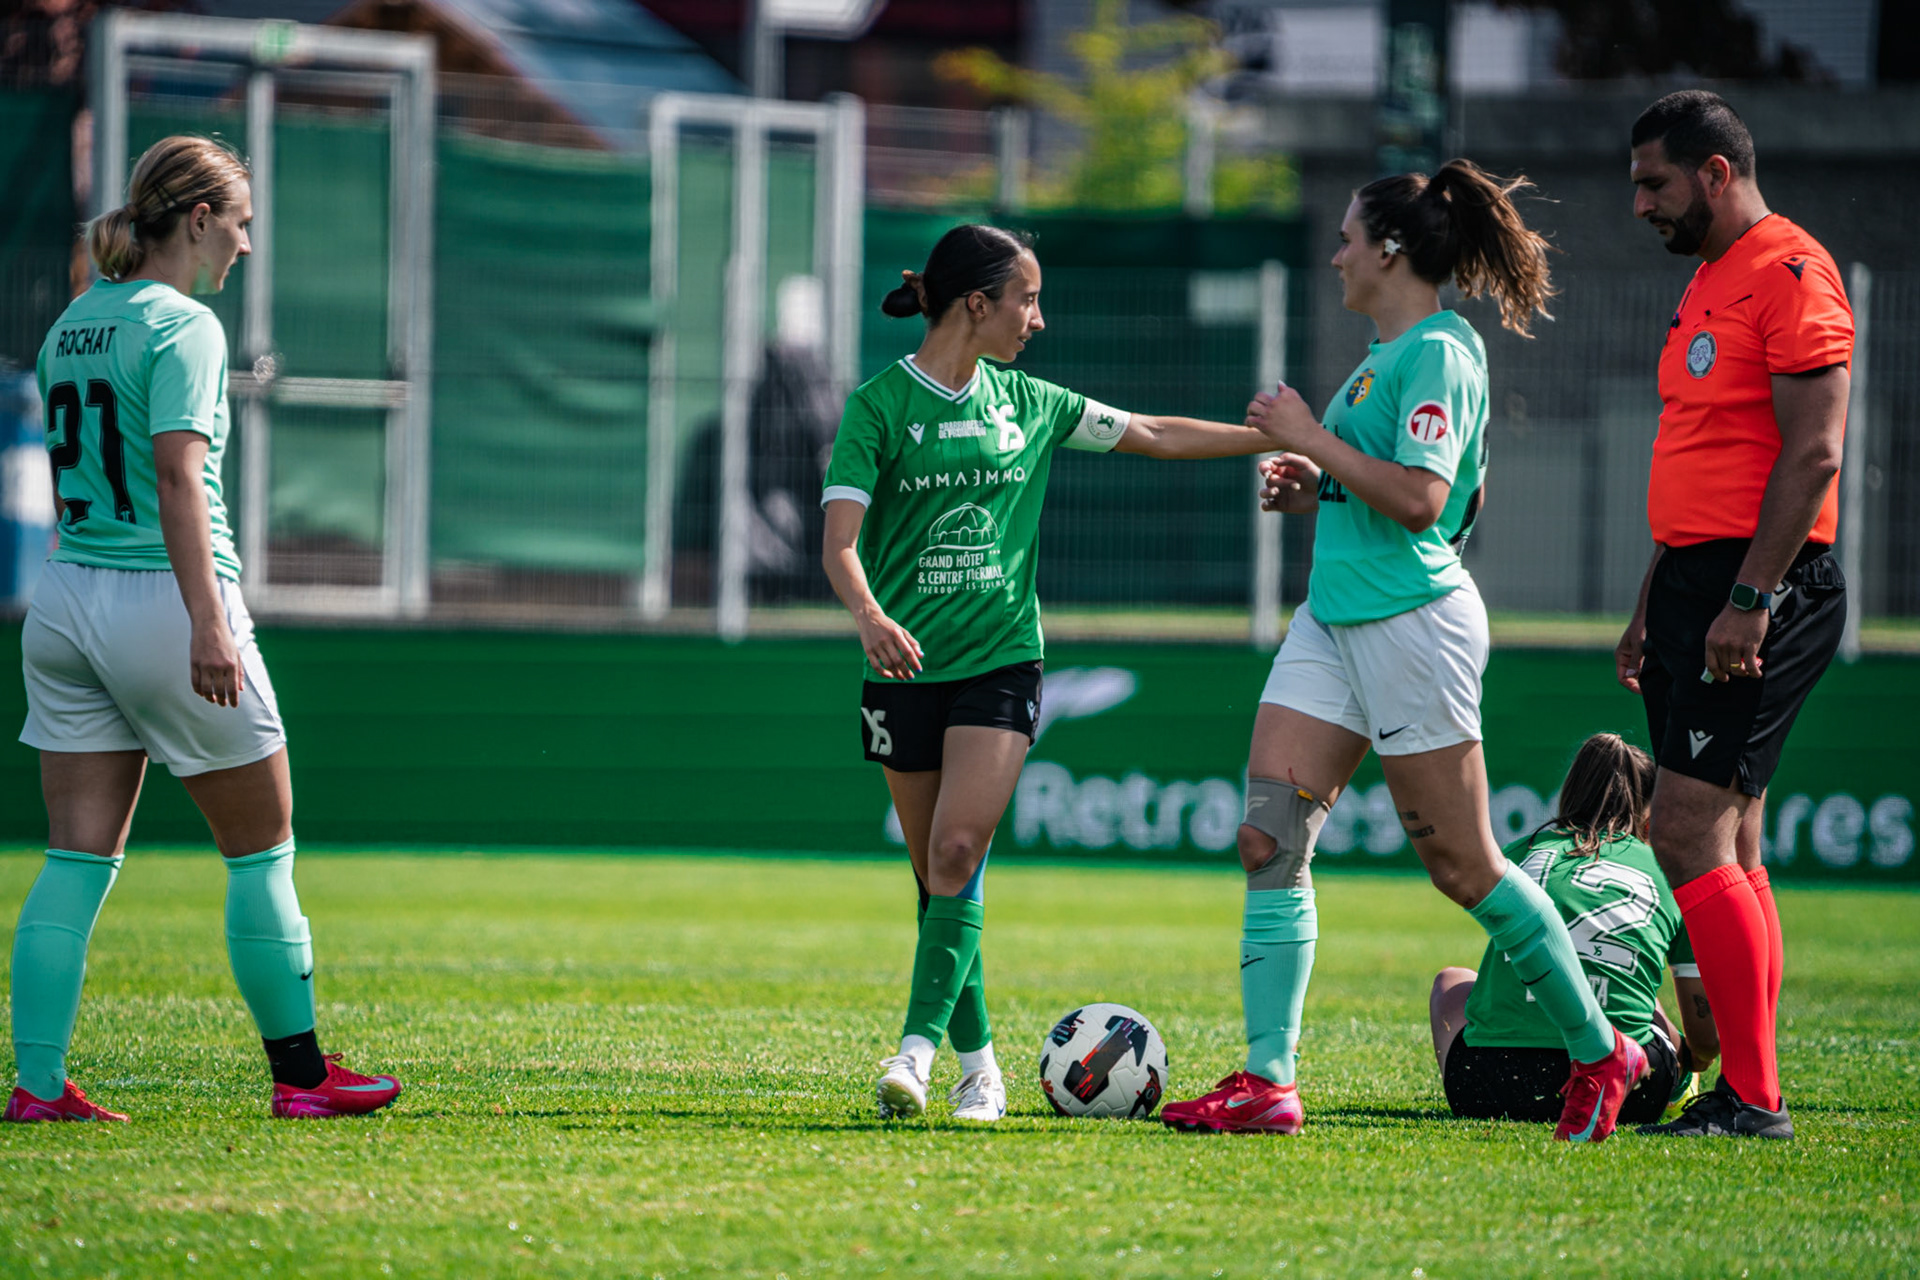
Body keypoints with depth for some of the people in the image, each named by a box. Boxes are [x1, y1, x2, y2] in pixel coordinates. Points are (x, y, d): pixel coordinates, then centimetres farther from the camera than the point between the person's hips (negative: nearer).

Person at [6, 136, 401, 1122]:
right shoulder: (181, 326, -11)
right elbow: (178, 477, -22)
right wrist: (208, 624, -27)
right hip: (162, 597, -7)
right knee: (262, 852, 6)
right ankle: (300, 1073, 13)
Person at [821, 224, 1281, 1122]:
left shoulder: (1028, 404, 8)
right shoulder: (881, 404, -5)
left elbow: (1155, 435, 19)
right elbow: (840, 542, -14)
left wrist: (1276, 438, 17)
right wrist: (869, 615, -33)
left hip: (999, 664, 1)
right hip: (905, 669, -1)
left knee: (957, 852, -17)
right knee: (936, 872, 3)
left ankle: (921, 1045, -21)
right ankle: (978, 1065, 15)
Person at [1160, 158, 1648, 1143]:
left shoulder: (1437, 355, -13)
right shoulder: (1387, 353, 16)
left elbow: (1420, 499, -23)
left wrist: (1316, 442, -15)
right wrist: (1314, 487, 13)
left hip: (1411, 619, -10)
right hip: (1335, 619, 10)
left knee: (1461, 863, -2)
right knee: (1270, 836, -2)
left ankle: (1600, 1053, 11)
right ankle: (1267, 1083, -3)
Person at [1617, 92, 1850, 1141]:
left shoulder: (1790, 273, -11)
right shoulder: (1709, 285, 19)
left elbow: (1813, 451, -19)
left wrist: (1747, 600, -23)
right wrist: (1652, 611, 23)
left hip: (1762, 585, -10)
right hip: (1697, 583, 10)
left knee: (1688, 829, -15)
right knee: (1728, 846, 9)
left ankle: (1752, 1098, -14)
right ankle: (1746, 1090, 11)